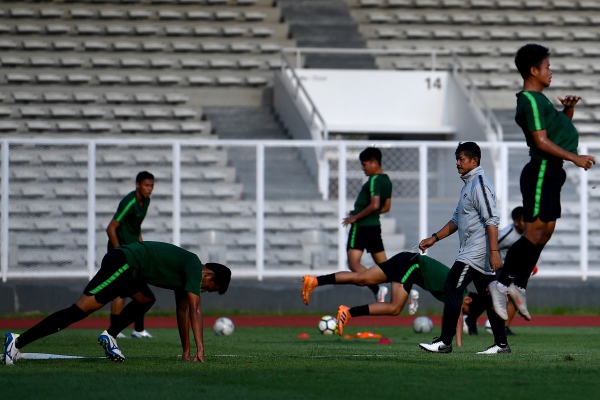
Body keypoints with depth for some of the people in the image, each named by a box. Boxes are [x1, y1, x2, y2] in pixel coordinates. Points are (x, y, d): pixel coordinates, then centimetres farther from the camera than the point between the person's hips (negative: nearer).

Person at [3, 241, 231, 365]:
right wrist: (200, 350, -12)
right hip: (123, 264, -10)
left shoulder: (184, 270, 25)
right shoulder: (194, 268, -3)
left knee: (145, 300, 28)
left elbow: (183, 311, 29)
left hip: (125, 265, 10)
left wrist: (186, 351, 27)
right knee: (80, 310, -15)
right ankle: (19, 341, -22)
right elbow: (195, 309, -10)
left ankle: (110, 336, 10)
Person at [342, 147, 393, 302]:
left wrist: (355, 217, -17)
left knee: (353, 263, -13)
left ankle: (377, 289, -29)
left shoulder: (374, 181, -15)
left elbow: (374, 205, -26)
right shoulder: (386, 181, 12)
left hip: (361, 226, -9)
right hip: (375, 226, 9)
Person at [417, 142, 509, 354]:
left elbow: (491, 220, -19)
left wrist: (494, 251, -25)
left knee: (452, 288, -11)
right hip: (470, 250, 10)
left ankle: (445, 342, -10)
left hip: (477, 251, -10)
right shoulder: (468, 184, 19)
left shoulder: (480, 183, -12)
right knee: (487, 295, 9)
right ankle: (501, 343, 9)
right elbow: (457, 220, 27)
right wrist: (434, 238, 22)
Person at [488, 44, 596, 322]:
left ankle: (519, 287, 14)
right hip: (541, 172, -10)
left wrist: (568, 110, 10)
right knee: (535, 232, -10)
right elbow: (541, 141, -20)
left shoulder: (539, 99, 18)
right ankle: (502, 283, -6)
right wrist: (575, 158, -19)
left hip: (550, 172, 10)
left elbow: (561, 132, 28)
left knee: (544, 232, 10)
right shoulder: (530, 101, -14)